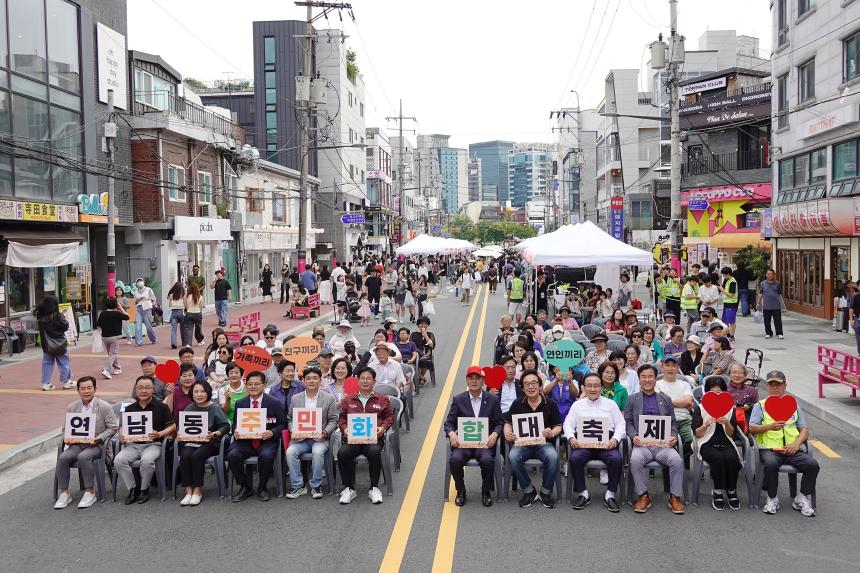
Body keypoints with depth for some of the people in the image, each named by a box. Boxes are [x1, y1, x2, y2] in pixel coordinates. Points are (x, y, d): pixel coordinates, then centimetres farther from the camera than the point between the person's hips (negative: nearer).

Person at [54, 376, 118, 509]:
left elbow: (113, 428, -3)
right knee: (63, 457, -24)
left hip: (96, 444, -4)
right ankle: (64, 493, -12)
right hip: (76, 443, 4)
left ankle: (89, 492, -20)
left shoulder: (105, 407, -3)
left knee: (83, 457, -34)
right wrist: (66, 438, -4)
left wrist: (98, 439, -16)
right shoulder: (71, 408, 10)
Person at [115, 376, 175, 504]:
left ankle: (144, 489, -8)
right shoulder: (129, 408, 15)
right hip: (132, 444, 4)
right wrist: (121, 436, -4)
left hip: (153, 444, -3)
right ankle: (132, 489, -6)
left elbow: (172, 426, 2)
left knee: (147, 460, -35)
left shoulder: (161, 407, 4)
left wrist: (159, 434, -15)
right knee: (119, 460, -26)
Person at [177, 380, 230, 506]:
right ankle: (188, 491, -20)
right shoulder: (189, 409, 12)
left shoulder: (215, 408, 0)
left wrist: (214, 434, -23)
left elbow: (226, 426, -6)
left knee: (197, 456, -31)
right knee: (184, 455, -27)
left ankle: (197, 491, -17)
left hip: (209, 442, -3)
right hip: (190, 441, 3)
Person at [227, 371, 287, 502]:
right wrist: (235, 431, -8)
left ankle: (262, 488, -6)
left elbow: (282, 424, 2)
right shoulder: (240, 404, 10)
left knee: (266, 455, -34)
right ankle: (245, 487, -2)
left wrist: (272, 433, -18)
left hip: (266, 441, -3)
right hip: (245, 441, 3)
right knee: (232, 455, -26)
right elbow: (234, 424, 16)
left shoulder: (274, 403, 2)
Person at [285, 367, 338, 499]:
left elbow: (333, 420, 3)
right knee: (290, 452, -27)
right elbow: (290, 419, 13)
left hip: (319, 438, -2)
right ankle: (297, 486, -13)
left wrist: (324, 433, -14)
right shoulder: (295, 398, 11)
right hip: (300, 438, 2)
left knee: (318, 452, -34)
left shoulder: (329, 398, 5)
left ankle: (316, 486, -14)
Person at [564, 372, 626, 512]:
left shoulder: (610, 404, 18)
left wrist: (615, 439, -9)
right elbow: (568, 424, 13)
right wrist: (571, 438, -8)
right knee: (574, 458, -30)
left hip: (606, 442, 0)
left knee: (616, 459, -30)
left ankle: (610, 495, -12)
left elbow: (620, 425, 11)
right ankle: (582, 493, -10)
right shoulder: (577, 405, 20)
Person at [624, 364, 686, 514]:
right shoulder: (632, 399, 16)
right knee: (635, 460, -33)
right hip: (642, 444, -1)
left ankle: (675, 497, -11)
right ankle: (643, 496, -16)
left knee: (677, 460, -28)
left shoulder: (666, 399, 20)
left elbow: (673, 423, 18)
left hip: (663, 444, 1)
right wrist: (634, 436, -9)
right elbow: (627, 422, 10)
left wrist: (673, 437, -3)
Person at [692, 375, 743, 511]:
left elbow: (732, 434, 8)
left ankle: (731, 492, -12)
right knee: (718, 458, -34)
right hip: (707, 445, -2)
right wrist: (706, 424, -19)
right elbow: (697, 434, 0)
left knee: (731, 458, -32)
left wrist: (727, 423, -13)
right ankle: (718, 492, -18)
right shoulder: (700, 409, 8)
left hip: (726, 444, 2)